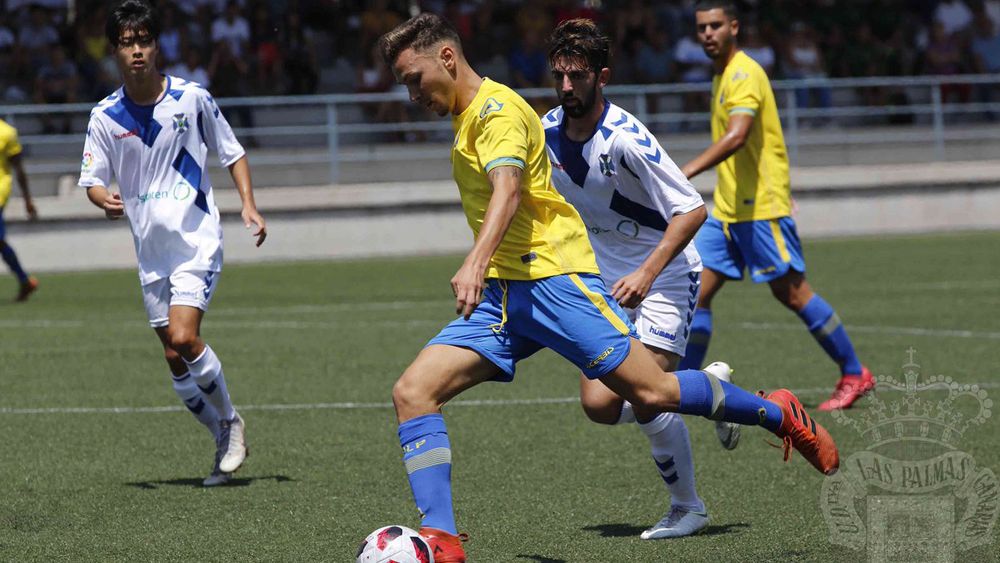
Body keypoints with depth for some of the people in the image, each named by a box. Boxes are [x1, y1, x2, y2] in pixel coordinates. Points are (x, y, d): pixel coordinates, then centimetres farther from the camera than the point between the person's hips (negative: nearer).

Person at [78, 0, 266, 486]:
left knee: (183, 338, -21)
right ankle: (226, 443, 21)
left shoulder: (192, 98, -6)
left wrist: (248, 206, -6)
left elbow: (232, 154, 6)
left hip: (197, 240, -4)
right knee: (174, 359, 5)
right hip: (151, 250, 4)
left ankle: (230, 420, 3)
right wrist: (105, 200, -21)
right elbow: (92, 179, 2)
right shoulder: (105, 116, -1)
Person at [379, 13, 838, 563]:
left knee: (652, 395, -10)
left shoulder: (497, 108, -9)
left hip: (553, 275, -9)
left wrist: (475, 263, -42)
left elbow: (507, 190, -27)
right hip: (499, 294, 9)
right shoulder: (466, 119, 20)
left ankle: (778, 414, 14)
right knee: (412, 392, -10)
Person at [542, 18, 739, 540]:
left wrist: (647, 274, -31)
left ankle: (687, 508, 5)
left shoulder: (626, 139, -24)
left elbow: (692, 210, -24)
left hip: (665, 276, -7)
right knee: (600, 406, -4)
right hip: (607, 280, 7)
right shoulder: (547, 131, -3)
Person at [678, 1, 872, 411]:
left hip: (760, 208, -9)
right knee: (696, 294, 1)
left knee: (791, 293, -2)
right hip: (727, 209, 9)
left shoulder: (744, 74, -15)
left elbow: (737, 136, -31)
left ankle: (854, 374, 9)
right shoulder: (722, 76, 15)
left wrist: (687, 173, -41)